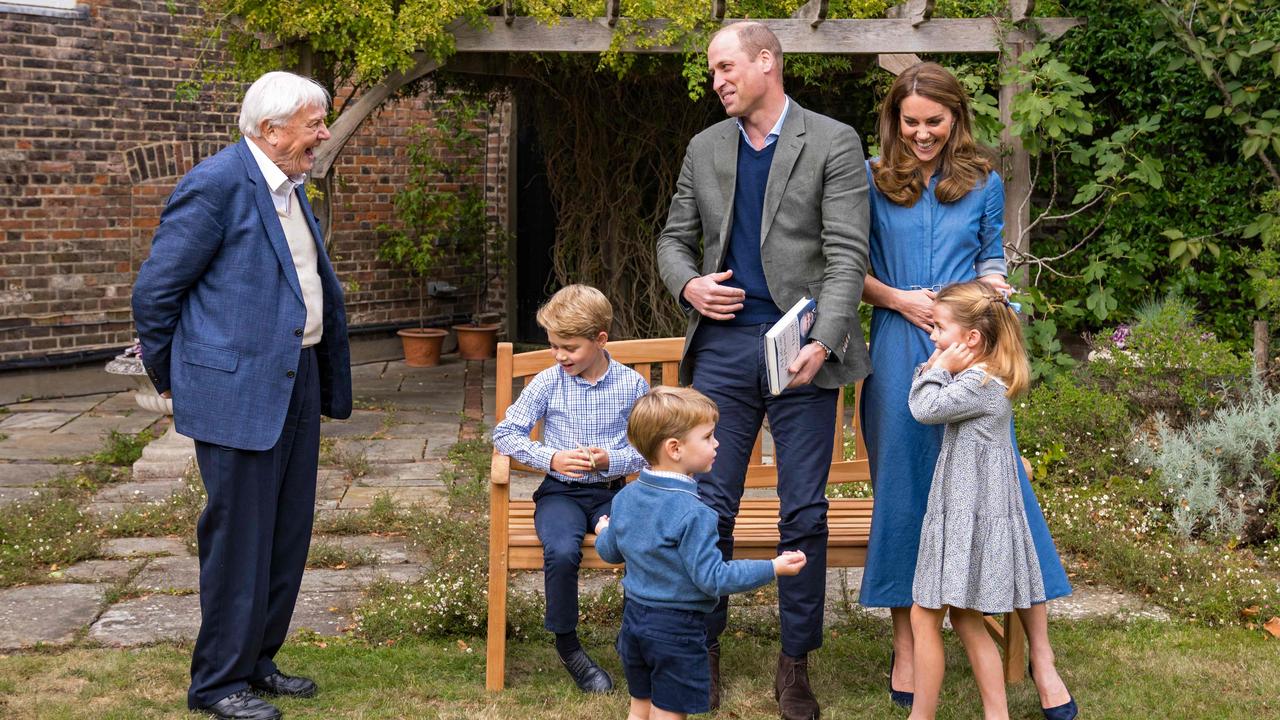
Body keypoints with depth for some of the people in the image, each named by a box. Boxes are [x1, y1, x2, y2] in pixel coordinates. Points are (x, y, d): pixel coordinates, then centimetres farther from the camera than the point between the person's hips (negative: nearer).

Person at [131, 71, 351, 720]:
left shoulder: (290, 188, 13)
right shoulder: (217, 184, -15)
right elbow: (154, 290, -12)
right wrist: (169, 375, -1)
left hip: (295, 384, 9)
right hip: (238, 391, -9)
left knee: (287, 533, 15)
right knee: (238, 538, -1)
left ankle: (256, 661, 28)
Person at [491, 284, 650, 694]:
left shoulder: (632, 385, 0)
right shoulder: (548, 383, 0)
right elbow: (505, 433, 3)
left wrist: (611, 460, -15)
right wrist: (550, 458, -11)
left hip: (611, 491, 1)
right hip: (561, 491, 0)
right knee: (561, 552, -32)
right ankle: (566, 645, -7)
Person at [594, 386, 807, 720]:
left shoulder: (625, 497, 1)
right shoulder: (692, 513, -24)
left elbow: (610, 552, 14)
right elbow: (712, 578, -23)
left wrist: (603, 533, 37)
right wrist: (773, 568, -18)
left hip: (634, 617, 7)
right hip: (676, 629, -7)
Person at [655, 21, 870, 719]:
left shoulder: (832, 143, -1)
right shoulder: (705, 148, 12)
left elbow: (847, 254, -8)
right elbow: (675, 238, 18)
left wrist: (822, 341, -21)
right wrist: (688, 284, -5)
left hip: (802, 346, -3)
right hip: (723, 344, 3)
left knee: (804, 512, 2)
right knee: (709, 505, 4)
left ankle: (795, 664, 14)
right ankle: (703, 651, 18)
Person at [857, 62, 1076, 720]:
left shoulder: (983, 184, 9)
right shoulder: (872, 181, 5)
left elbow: (990, 258, 17)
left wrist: (993, 284, -5)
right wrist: (899, 299, -10)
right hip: (899, 350, 0)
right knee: (902, 491, 4)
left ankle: (1040, 654, 2)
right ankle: (906, 648, 16)